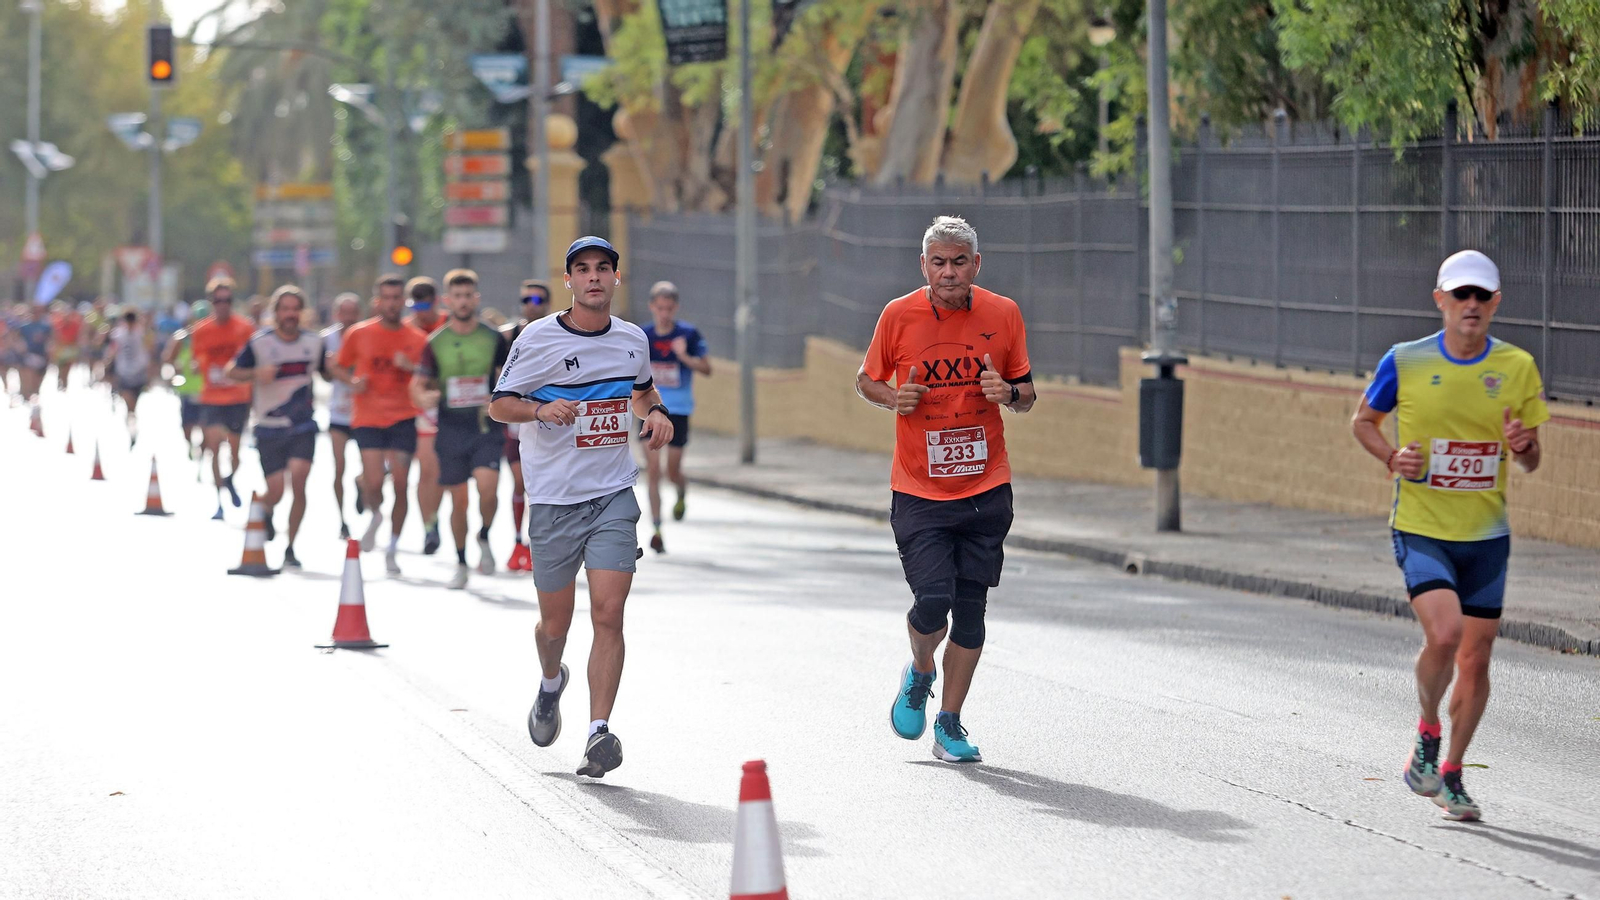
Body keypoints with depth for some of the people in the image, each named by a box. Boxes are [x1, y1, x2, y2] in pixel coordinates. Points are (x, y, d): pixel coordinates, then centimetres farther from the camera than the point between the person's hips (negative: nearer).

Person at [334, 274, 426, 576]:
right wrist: (352, 382, -7)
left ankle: (392, 550, 12)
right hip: (367, 418, -1)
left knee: (401, 484, -3)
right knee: (373, 482, -14)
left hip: (403, 419, 1)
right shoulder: (359, 334, 2)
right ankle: (376, 515, 22)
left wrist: (412, 368, -14)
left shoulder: (417, 340, 3)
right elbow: (339, 367, 14)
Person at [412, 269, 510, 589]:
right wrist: (423, 397, -17)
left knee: (488, 487, -22)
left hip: (486, 429, -1)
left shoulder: (493, 339, 4)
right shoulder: (435, 343, 5)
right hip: (451, 429, 1)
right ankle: (461, 564, 19)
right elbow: (418, 385, 6)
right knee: (458, 500, 3)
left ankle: (484, 539, 5)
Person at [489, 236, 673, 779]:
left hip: (614, 495, 2)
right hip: (553, 498, -1)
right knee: (555, 623, 9)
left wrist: (655, 412, 4)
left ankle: (599, 732, -15)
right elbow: (499, 404, -2)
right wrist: (541, 409, -22)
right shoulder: (538, 338, -6)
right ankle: (551, 684, 44)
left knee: (608, 613, -13)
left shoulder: (633, 339, 6)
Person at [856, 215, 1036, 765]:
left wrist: (1009, 392, -12)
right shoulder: (899, 316, -4)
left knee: (970, 611, 3)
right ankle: (919, 672, 19)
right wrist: (892, 398, -12)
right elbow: (865, 380, 10)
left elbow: (1027, 395, 11)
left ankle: (950, 725, 18)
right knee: (933, 600, -15)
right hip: (918, 493, -2)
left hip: (986, 491, 2)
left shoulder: (1003, 315, 1)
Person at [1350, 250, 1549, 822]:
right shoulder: (1404, 362, -5)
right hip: (1420, 528, -3)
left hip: (1486, 536, 3)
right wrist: (1392, 457, -9)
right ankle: (1427, 734, 4)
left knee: (1476, 657, 5)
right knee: (1445, 633, -23)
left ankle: (1451, 775, 23)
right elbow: (1363, 420, 11)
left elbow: (1531, 462, 9)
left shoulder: (1518, 367, 0)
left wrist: (1524, 447, -15)